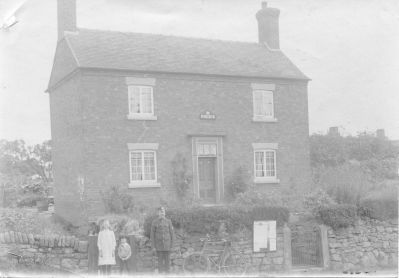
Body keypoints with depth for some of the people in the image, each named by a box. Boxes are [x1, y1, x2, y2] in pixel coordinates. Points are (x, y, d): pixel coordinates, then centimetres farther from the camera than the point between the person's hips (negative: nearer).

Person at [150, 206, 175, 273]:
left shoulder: (168, 221, 1)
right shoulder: (154, 222, -2)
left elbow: (172, 233, 4)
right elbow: (152, 235, -1)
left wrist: (172, 245, -1)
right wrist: (153, 247, -5)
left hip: (167, 245, 1)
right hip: (159, 245, -1)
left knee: (167, 260, 2)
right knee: (160, 260, 2)